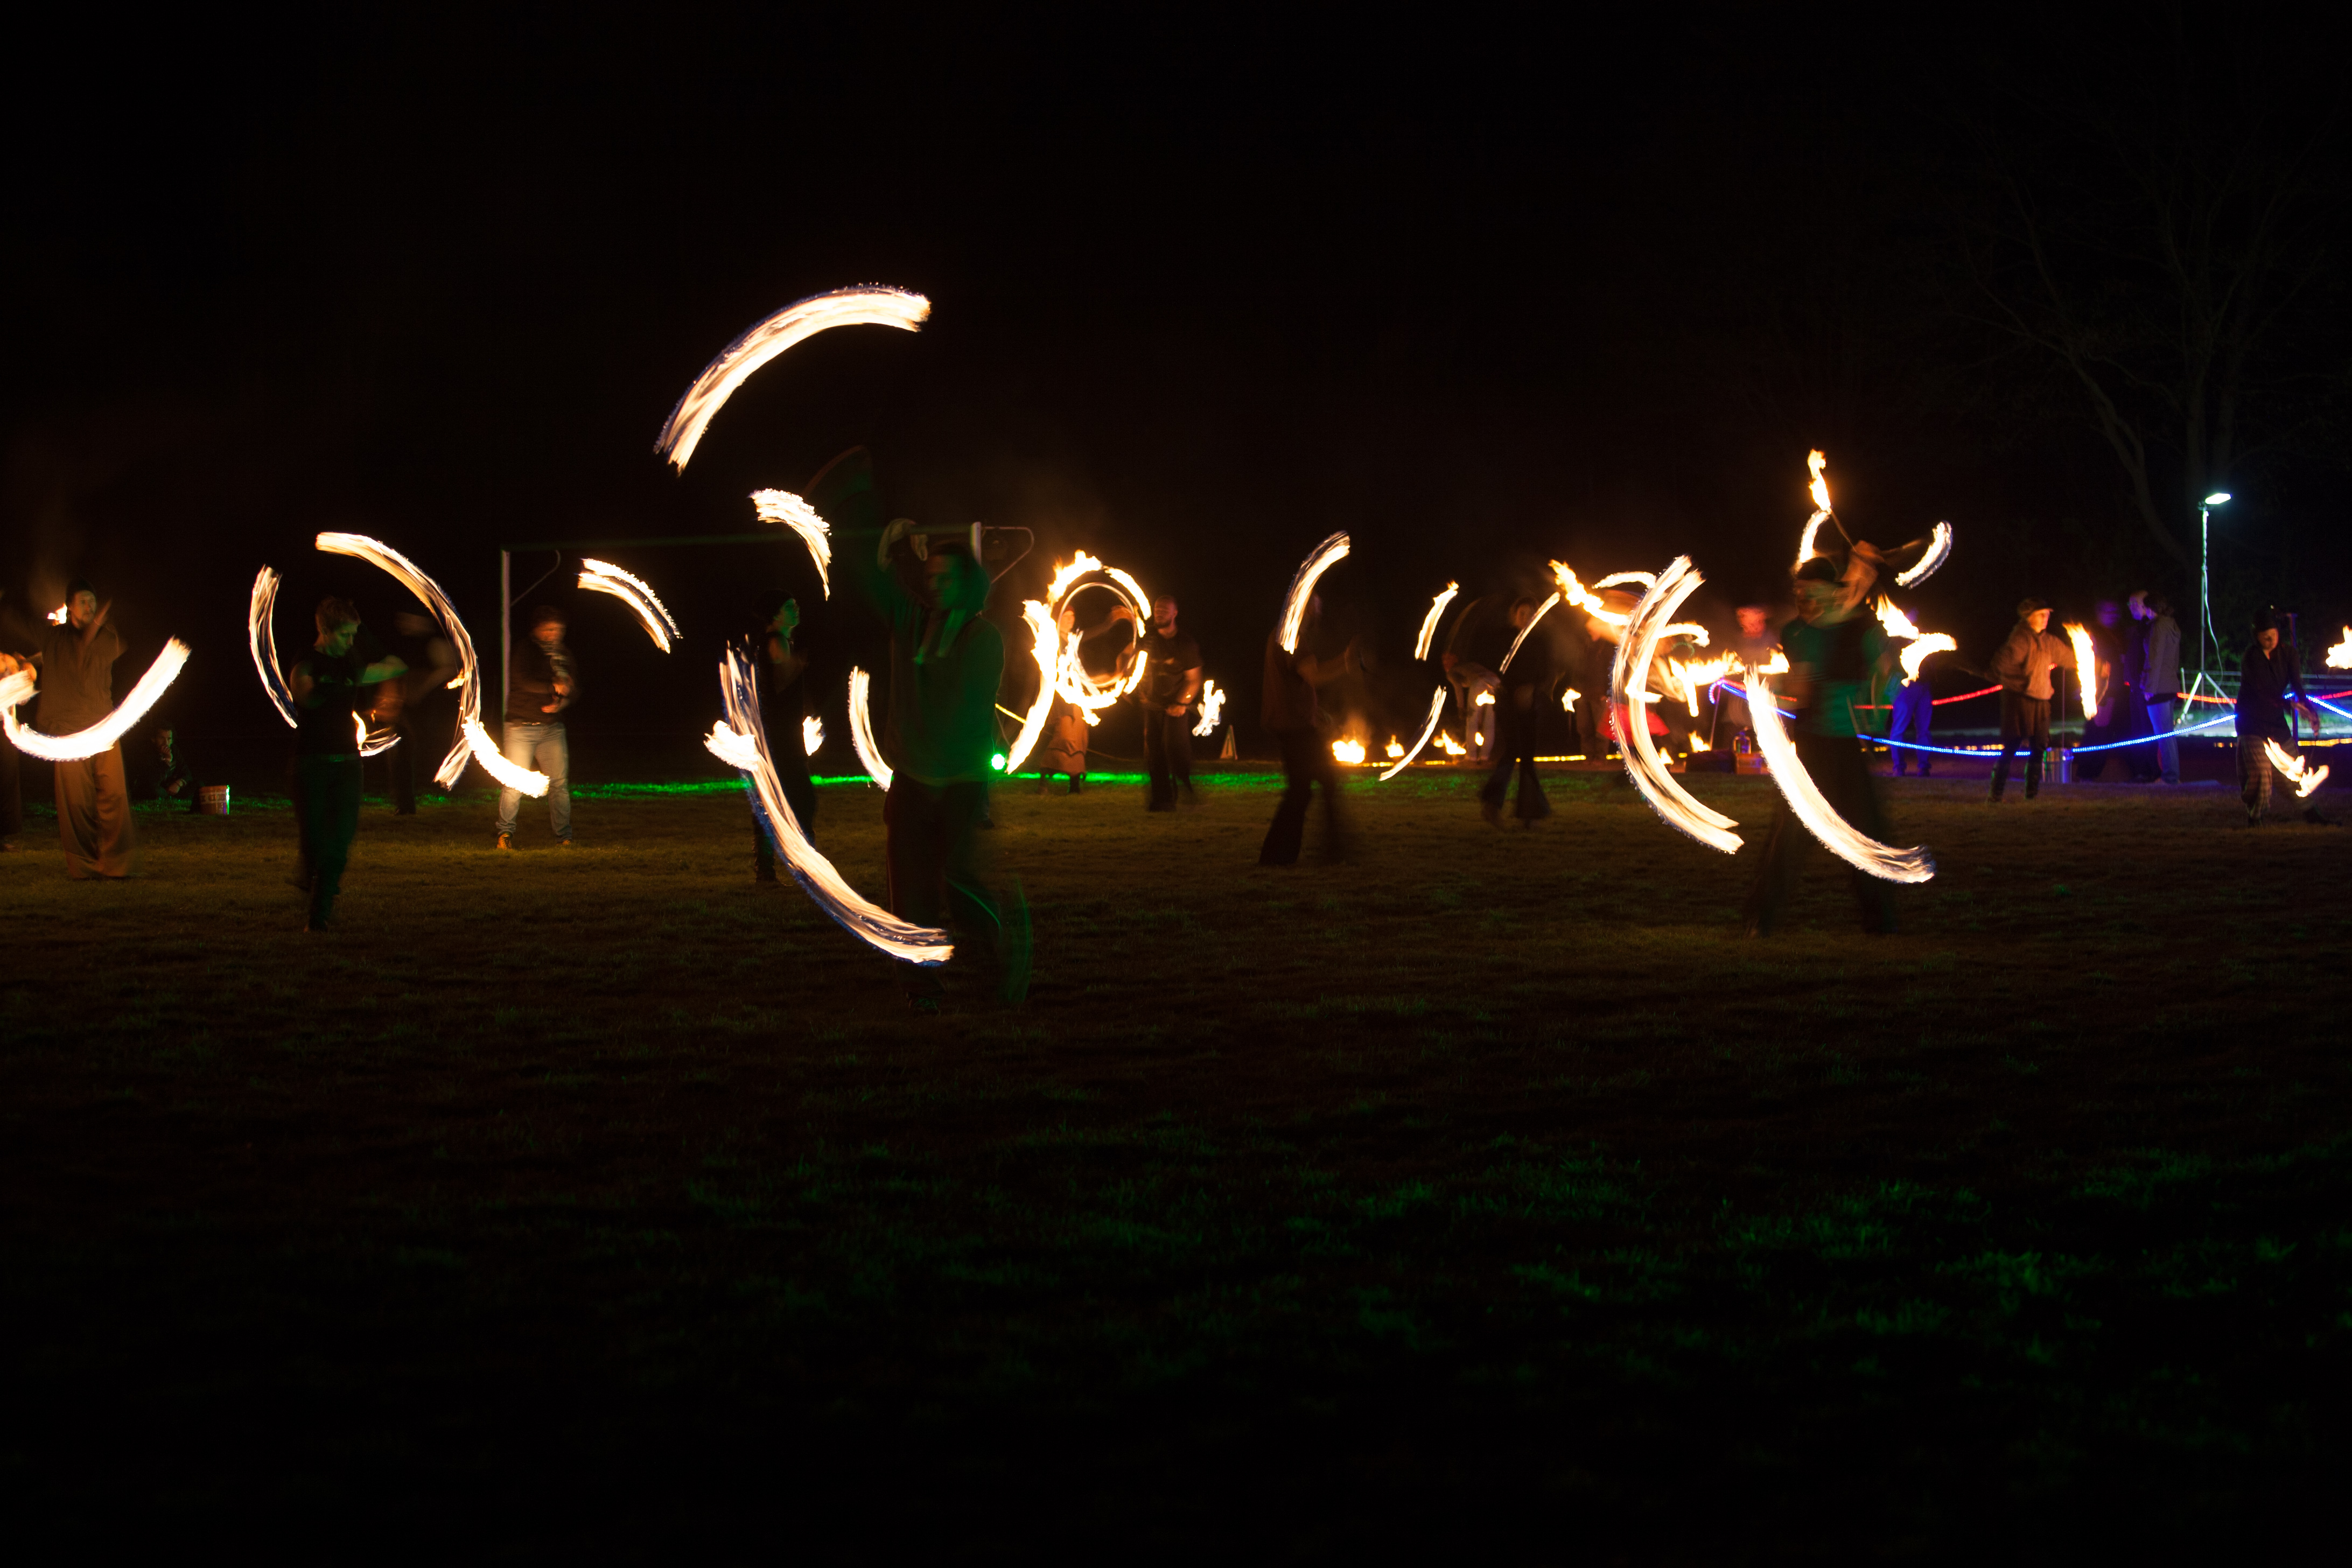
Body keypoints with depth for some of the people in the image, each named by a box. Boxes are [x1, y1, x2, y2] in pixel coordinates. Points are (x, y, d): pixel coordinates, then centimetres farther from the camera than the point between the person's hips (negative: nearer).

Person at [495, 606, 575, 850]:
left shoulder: (563, 654, 14)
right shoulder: (523, 648, -3)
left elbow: (574, 685, 15)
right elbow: (523, 680, -17)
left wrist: (562, 702, -5)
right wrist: (554, 687, -13)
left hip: (552, 728, 4)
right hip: (521, 727, -4)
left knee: (559, 782, -3)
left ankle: (563, 834, 4)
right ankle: (506, 833, 2)